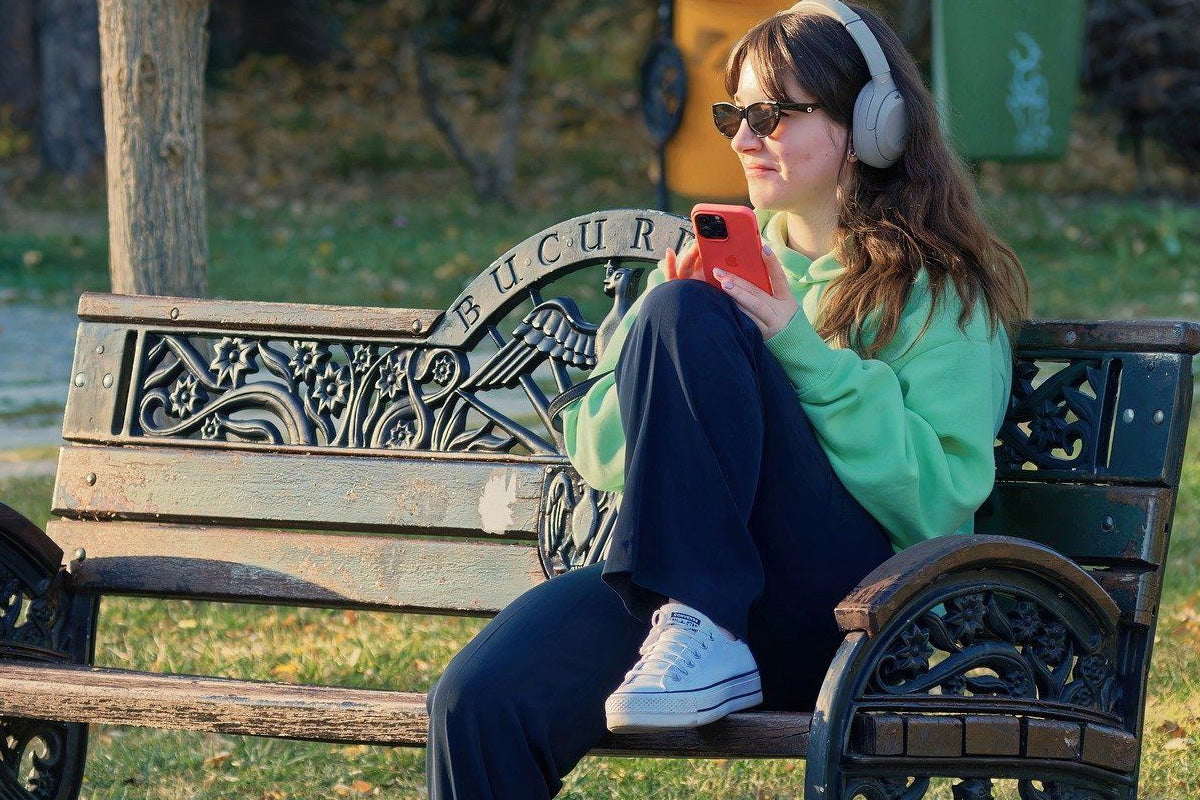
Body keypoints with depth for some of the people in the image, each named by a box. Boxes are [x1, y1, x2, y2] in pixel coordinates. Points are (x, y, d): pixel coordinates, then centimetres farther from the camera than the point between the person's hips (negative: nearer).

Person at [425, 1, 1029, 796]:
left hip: (847, 610, -5)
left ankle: (704, 638, -26)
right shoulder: (734, 258, 24)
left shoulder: (939, 291, 7)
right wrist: (669, 313, -2)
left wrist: (803, 352, -13)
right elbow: (597, 454, 17)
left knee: (687, 319, -23)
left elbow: (938, 500, -7)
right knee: (479, 701, -27)